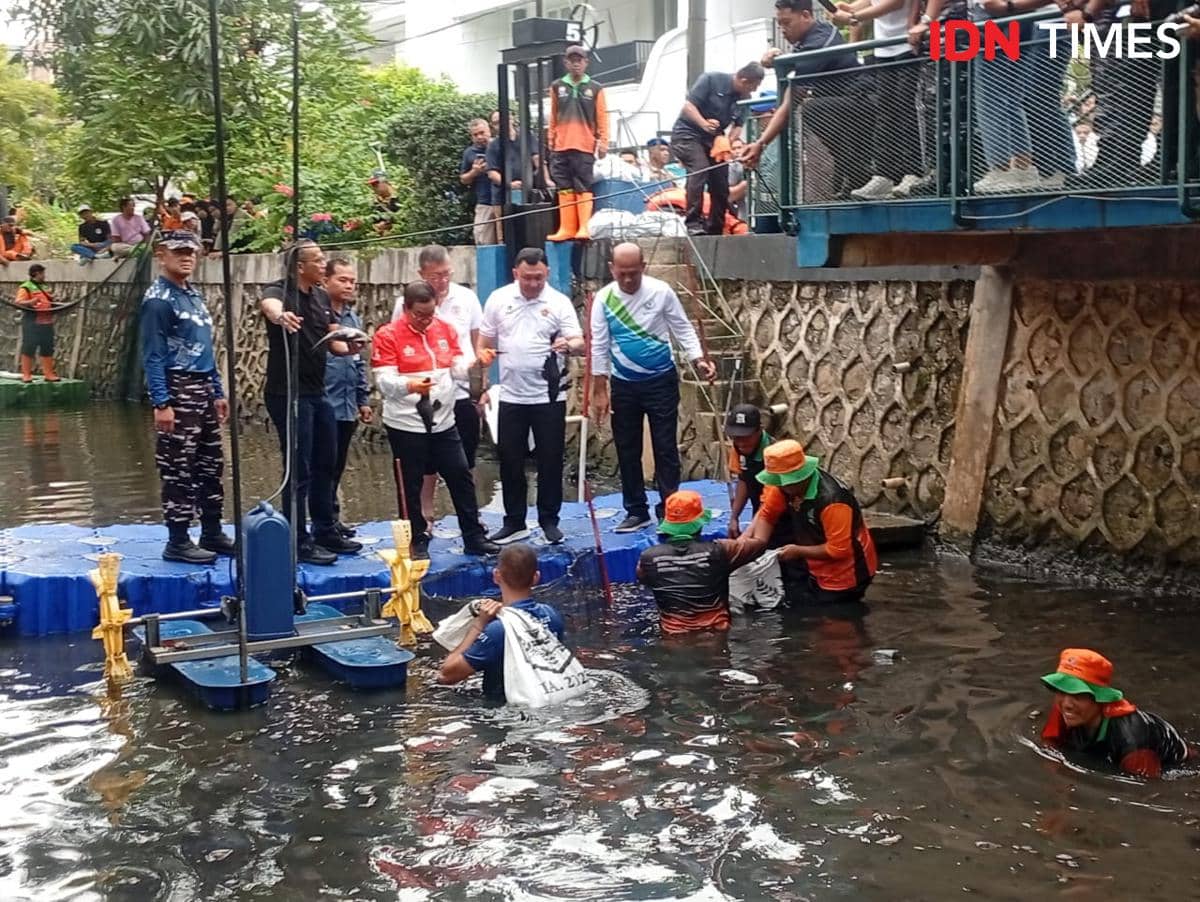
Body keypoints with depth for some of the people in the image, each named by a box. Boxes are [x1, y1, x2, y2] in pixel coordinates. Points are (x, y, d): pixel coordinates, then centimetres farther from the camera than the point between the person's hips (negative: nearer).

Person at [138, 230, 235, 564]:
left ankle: (212, 534, 22)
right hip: (177, 389, -9)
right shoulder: (159, 299, -10)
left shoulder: (194, 295, 16)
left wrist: (218, 392, 18)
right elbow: (153, 356, -15)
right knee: (178, 469, -4)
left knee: (211, 465, 13)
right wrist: (161, 404, -21)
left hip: (203, 389, 9)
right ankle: (177, 542, 2)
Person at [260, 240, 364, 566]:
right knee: (299, 470, -4)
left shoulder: (322, 297, 11)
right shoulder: (280, 291, -13)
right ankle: (298, 542, 4)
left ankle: (325, 532, 29)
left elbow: (333, 341, 15)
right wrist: (280, 316, -62)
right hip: (287, 394, -8)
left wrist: (349, 347, -8)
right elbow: (269, 305, -38)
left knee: (325, 465, 16)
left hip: (317, 393, 8)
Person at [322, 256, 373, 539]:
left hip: (347, 408, 8)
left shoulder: (354, 318, 15)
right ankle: (328, 519, 6)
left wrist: (363, 399, 20)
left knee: (336, 468, 15)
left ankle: (331, 519, 24)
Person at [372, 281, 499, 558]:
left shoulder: (445, 329, 7)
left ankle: (474, 538, 19)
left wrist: (473, 364, -15)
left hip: (443, 421, 5)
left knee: (461, 477, 8)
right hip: (406, 424, -5)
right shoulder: (388, 336, -9)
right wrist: (409, 385, -37)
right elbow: (384, 380, -17)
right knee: (411, 485, 4)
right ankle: (417, 542, 17)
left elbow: (458, 368, 8)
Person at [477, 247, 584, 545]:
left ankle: (549, 520, 18)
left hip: (549, 396, -2)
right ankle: (514, 522, 20)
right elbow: (485, 341, 10)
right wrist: (483, 354, -12)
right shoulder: (499, 299, 3)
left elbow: (579, 344, -9)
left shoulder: (559, 302, -3)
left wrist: (568, 345, -32)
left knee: (550, 461, 5)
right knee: (510, 461, 8)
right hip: (511, 396, 2)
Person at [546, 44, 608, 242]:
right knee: (565, 189, 3)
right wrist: (551, 140, 10)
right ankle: (566, 228, 5)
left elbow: (602, 118, 3)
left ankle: (584, 228, -5)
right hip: (561, 146, 3)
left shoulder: (595, 89, 5)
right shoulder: (557, 87, 11)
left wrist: (603, 142, -3)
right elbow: (553, 117, 13)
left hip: (585, 146, -3)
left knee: (583, 189, -4)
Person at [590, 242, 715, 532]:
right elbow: (599, 345, -3)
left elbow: (683, 329, -3)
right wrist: (600, 390, -4)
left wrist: (699, 360, -17)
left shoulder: (661, 291, -11)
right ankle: (636, 511, 20)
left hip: (661, 381, -2)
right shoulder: (604, 299, -7)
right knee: (627, 451, 8)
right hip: (623, 384, 2)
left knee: (665, 448, 1)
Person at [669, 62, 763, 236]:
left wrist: (728, 140, -14)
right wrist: (704, 124, -33)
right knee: (700, 169, -28)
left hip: (713, 139, 6)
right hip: (687, 133, -6)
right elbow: (688, 106, -17)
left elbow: (738, 125, 7)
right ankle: (693, 222, -28)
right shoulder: (711, 80, -15)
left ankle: (715, 230, 14)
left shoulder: (744, 98, 1)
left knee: (721, 185, 1)